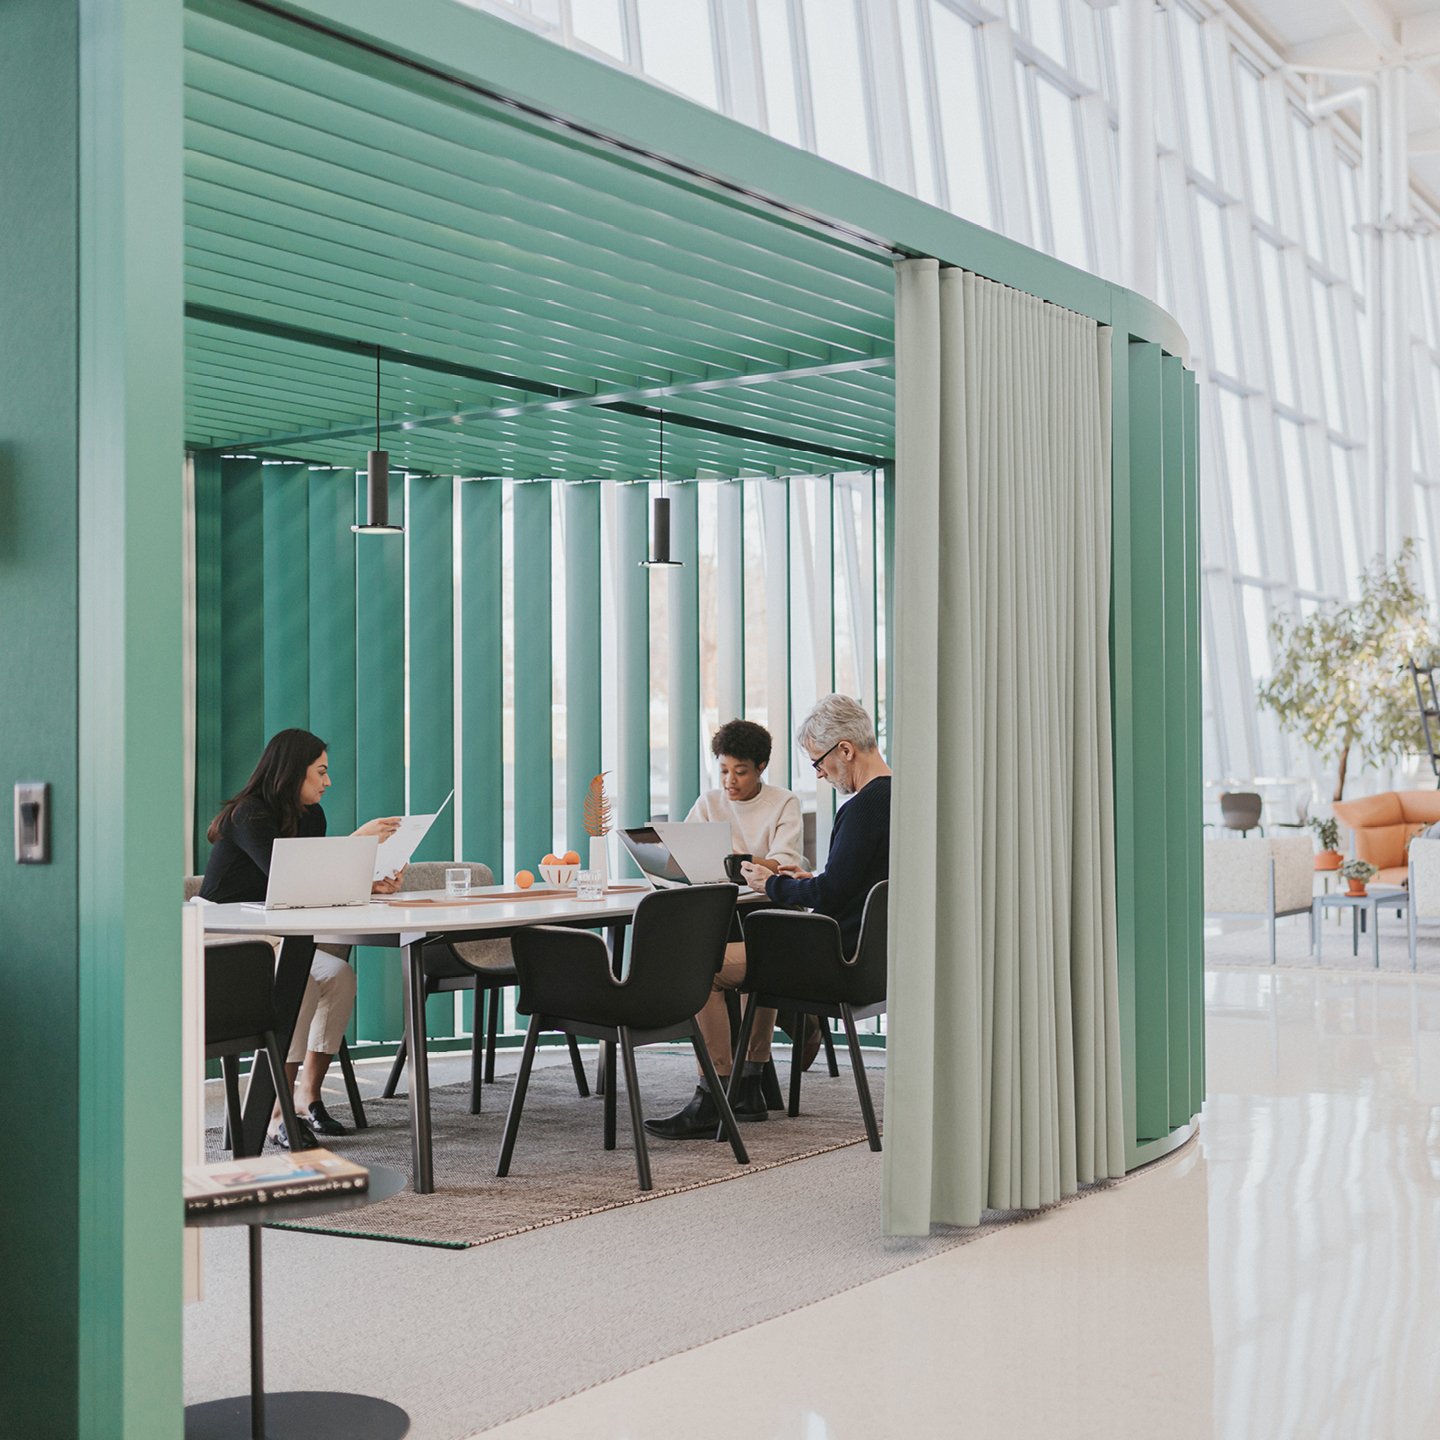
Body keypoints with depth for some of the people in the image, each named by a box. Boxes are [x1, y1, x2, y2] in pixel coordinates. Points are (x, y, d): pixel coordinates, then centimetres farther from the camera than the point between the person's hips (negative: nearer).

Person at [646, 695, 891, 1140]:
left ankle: (712, 1099, -5)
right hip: (868, 951, 11)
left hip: (839, 958, -11)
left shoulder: (864, 807, -21)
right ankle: (749, 1084, 30)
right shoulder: (895, 795, 10)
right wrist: (809, 880, 14)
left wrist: (772, 884, -8)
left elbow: (831, 894, -23)